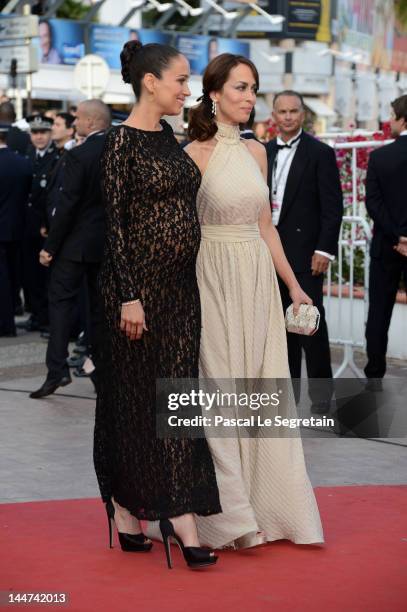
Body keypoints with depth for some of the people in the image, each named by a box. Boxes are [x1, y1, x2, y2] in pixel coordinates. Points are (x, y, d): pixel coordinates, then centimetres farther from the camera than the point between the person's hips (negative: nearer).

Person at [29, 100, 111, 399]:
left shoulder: (78, 156, -17)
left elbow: (66, 205, -18)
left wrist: (50, 246, -12)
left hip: (77, 242, -6)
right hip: (108, 241, 6)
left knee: (61, 300, 1)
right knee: (101, 306, 13)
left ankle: (57, 369, -8)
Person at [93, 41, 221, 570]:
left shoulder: (168, 138, 12)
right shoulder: (123, 142, -11)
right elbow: (115, 223, -14)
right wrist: (129, 297, -18)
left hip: (180, 284, 8)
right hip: (140, 283, -7)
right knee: (138, 396, 1)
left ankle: (181, 519, 12)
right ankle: (128, 508, 12)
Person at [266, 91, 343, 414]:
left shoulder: (321, 153, -4)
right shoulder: (264, 152, 12)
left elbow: (333, 207, -7)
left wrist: (324, 249, -14)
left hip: (305, 251, -5)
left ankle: (321, 395, 1)